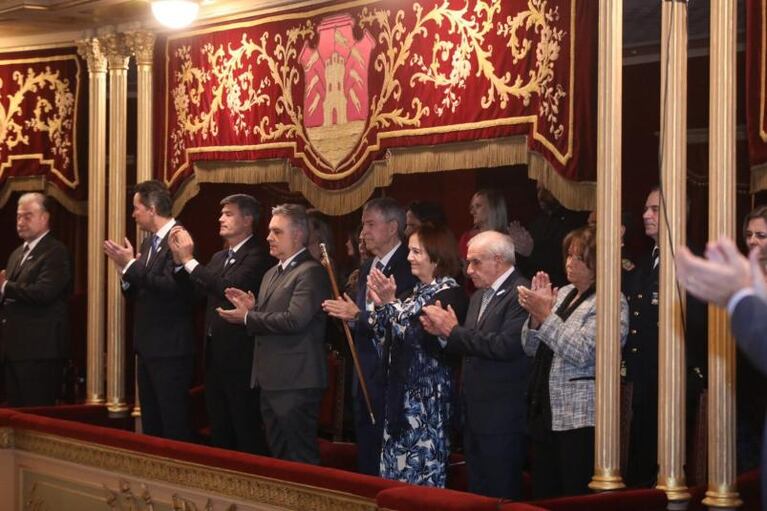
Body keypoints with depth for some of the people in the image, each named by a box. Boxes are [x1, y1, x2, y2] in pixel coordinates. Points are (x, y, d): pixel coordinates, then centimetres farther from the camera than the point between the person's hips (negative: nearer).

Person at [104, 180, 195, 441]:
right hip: (148, 347, 9)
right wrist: (125, 270, -4)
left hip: (170, 349, -9)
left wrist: (131, 265, -19)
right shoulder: (149, 243, 13)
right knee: (150, 423, 15)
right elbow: (137, 294, 14)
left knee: (175, 427, -5)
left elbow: (171, 287, -26)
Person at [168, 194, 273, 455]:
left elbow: (230, 287, -25)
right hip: (215, 355, 9)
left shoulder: (257, 256, -12)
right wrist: (180, 260, -4)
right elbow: (197, 293, 9)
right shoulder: (219, 258, 16)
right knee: (219, 431, 15)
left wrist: (190, 260, -18)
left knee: (247, 433, -3)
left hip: (240, 357, -9)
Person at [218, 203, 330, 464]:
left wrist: (248, 318, -13)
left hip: (295, 383, -9)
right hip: (270, 381, 10)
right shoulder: (272, 273, 18)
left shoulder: (311, 272, -12)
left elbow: (295, 319, -23)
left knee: (300, 460, -4)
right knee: (278, 457, 15)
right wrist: (252, 307, 1)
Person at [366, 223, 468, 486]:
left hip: (428, 397, -8)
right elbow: (386, 340, 14)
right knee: (397, 466, 10)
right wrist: (381, 305, 1)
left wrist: (391, 303, -16)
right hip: (401, 394, 8)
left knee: (423, 471, -4)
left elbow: (416, 334, -21)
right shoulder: (416, 291, 15)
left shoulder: (450, 294, -10)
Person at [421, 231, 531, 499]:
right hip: (475, 415, 9)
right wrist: (443, 332, -3)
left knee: (500, 496, -4)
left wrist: (454, 330, -16)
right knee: (477, 490, 13)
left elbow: (506, 346, -24)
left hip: (502, 417, -9)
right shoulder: (479, 296, 17)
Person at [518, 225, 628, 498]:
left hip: (580, 420, -7)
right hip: (545, 414, 7)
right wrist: (536, 313, -4)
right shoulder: (563, 293, 14)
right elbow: (531, 347, 13)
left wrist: (545, 316, -17)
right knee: (543, 496, 10)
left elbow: (582, 352, -19)